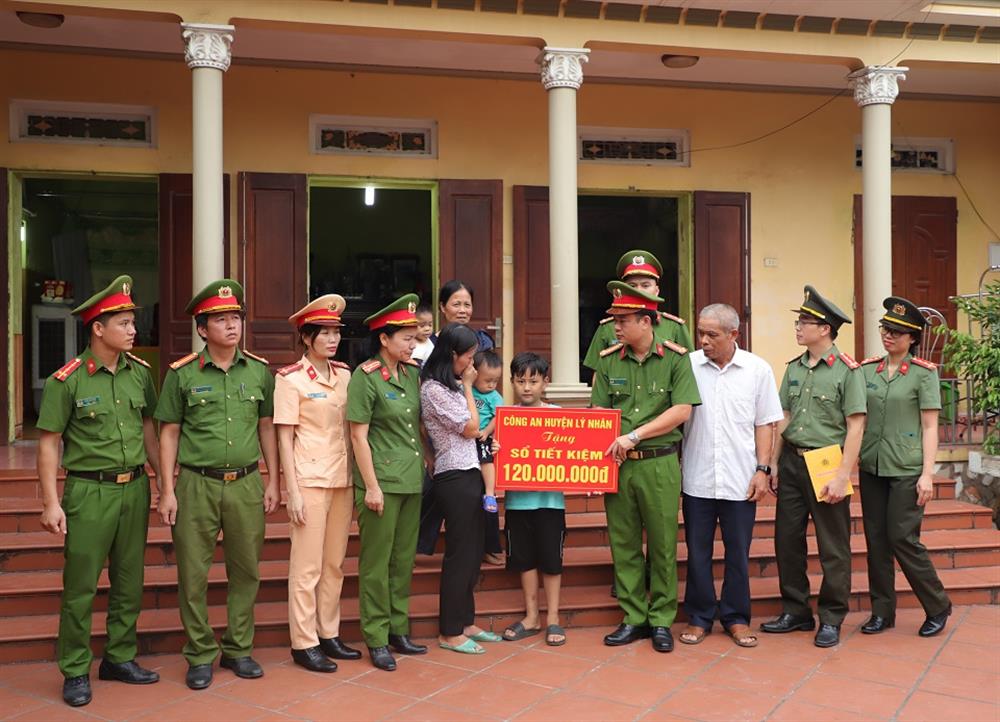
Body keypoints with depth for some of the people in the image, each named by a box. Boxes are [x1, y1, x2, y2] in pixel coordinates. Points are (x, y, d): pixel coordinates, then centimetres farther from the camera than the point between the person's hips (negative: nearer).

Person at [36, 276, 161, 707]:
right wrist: (51, 503, -11)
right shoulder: (67, 380, -9)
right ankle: (76, 672, 16)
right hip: (90, 492, -5)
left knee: (129, 582, 12)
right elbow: (49, 443, -7)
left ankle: (120, 658, 27)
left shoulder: (139, 373, 5)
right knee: (81, 587, 2)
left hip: (134, 488, 5)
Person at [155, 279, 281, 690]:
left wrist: (273, 481, 9)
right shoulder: (182, 374, -1)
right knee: (193, 574, 4)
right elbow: (169, 433, 2)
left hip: (246, 484, 2)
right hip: (197, 484, -2)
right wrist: (168, 490, -2)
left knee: (246, 570, 9)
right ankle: (200, 655, 19)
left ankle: (238, 648, 25)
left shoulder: (259, 371, 6)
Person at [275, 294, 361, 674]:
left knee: (335, 563, 12)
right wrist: (292, 491, -12)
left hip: (343, 480, 6)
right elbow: (284, 438, -8)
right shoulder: (291, 378, -7)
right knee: (307, 566, 0)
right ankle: (303, 643, 11)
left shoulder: (344, 374, 8)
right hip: (310, 481, -5)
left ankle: (329, 634, 24)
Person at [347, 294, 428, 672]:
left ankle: (398, 630, 26)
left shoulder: (412, 373, 8)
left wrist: (428, 463, 13)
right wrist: (371, 486, -14)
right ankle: (376, 639, 13)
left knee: (404, 559, 14)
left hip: (412, 480, 7)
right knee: (377, 562, 3)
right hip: (381, 480, -7)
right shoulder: (365, 377, -11)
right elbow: (358, 435, -12)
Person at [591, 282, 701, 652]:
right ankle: (633, 618, 20)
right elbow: (598, 412, 7)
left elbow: (682, 410, -9)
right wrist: (609, 445, -12)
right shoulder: (608, 361, 7)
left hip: (660, 464, -3)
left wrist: (634, 436, -14)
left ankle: (661, 620, 17)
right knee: (623, 544, 8)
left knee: (662, 545, 4)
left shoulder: (675, 358, -2)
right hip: (618, 465, 3)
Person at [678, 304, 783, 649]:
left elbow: (765, 424, 4)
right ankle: (699, 616, 22)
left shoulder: (758, 369, 0)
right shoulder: (688, 366, -2)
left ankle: (736, 617, 24)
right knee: (697, 552, 8)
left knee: (738, 553, 9)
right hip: (697, 478, 0)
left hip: (740, 480, 0)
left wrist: (763, 469, -2)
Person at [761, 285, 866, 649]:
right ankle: (795, 611, 25)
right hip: (792, 462, 6)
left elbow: (855, 427, -11)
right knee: (787, 539, 11)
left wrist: (842, 476, -16)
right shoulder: (794, 368, 9)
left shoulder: (848, 370, -9)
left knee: (833, 548, 5)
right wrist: (774, 463, 10)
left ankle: (831, 619, 18)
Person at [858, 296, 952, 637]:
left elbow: (930, 427, -6)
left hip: (906, 469, -4)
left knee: (903, 538, -3)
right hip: (871, 467, 4)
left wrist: (927, 474, -11)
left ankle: (938, 607, 17)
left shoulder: (924, 373, -5)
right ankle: (882, 611, 20)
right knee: (876, 540, 8)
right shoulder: (867, 370, 6)